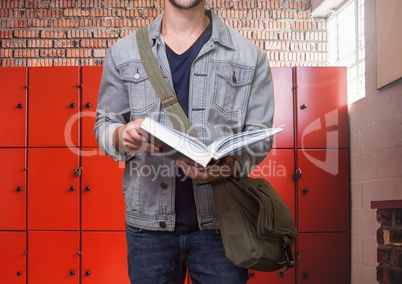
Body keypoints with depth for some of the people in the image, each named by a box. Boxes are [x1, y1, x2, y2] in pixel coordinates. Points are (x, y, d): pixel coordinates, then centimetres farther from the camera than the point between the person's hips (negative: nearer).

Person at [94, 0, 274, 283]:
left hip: (220, 221, -1)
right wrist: (122, 136, -15)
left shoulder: (249, 56, 2)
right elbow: (104, 124, 9)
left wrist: (226, 166, -21)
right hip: (148, 222, 1)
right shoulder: (123, 53, 7)